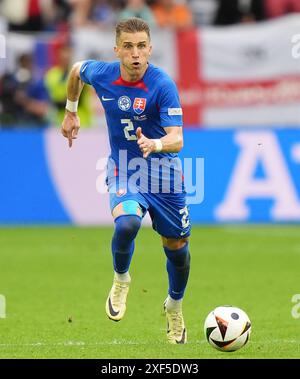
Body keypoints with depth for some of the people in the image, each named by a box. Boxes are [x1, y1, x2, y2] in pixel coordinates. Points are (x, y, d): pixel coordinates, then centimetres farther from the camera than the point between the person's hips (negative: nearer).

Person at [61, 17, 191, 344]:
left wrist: (154, 144, -47)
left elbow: (177, 139, -26)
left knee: (176, 247, 10)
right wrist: (70, 112, 22)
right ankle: (120, 280, 0)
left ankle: (175, 305, 41)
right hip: (123, 172, 0)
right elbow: (76, 69, 15)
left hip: (164, 172, 0)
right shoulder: (101, 75, -11)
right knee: (127, 223, -31)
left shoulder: (163, 85, -20)